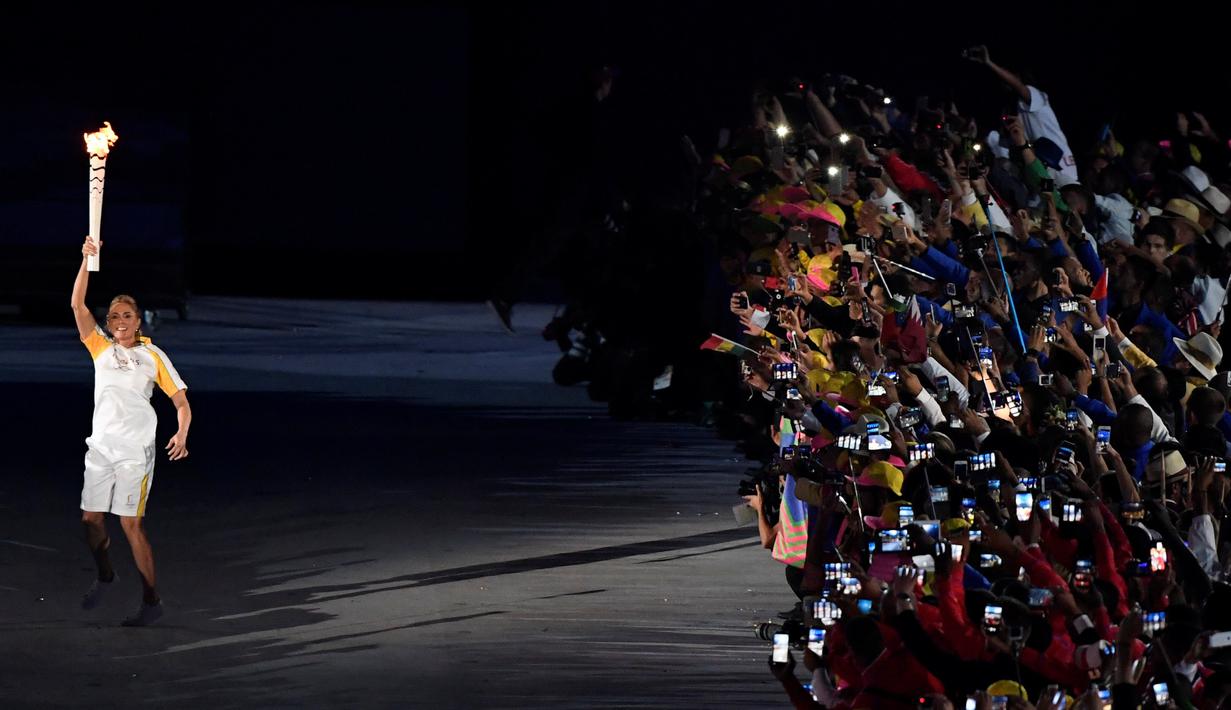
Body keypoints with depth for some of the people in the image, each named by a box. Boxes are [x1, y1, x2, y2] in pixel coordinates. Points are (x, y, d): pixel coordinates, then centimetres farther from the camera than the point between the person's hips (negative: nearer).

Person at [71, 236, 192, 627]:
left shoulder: (153, 356, 1)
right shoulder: (100, 346, 9)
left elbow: (181, 401, 0)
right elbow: (78, 305, 0)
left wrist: (181, 435, -18)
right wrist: (88, 260, -8)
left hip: (135, 449, -4)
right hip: (101, 445, 4)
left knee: (131, 524, -7)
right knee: (90, 518, 6)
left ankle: (151, 601, 0)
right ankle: (105, 576, 32)